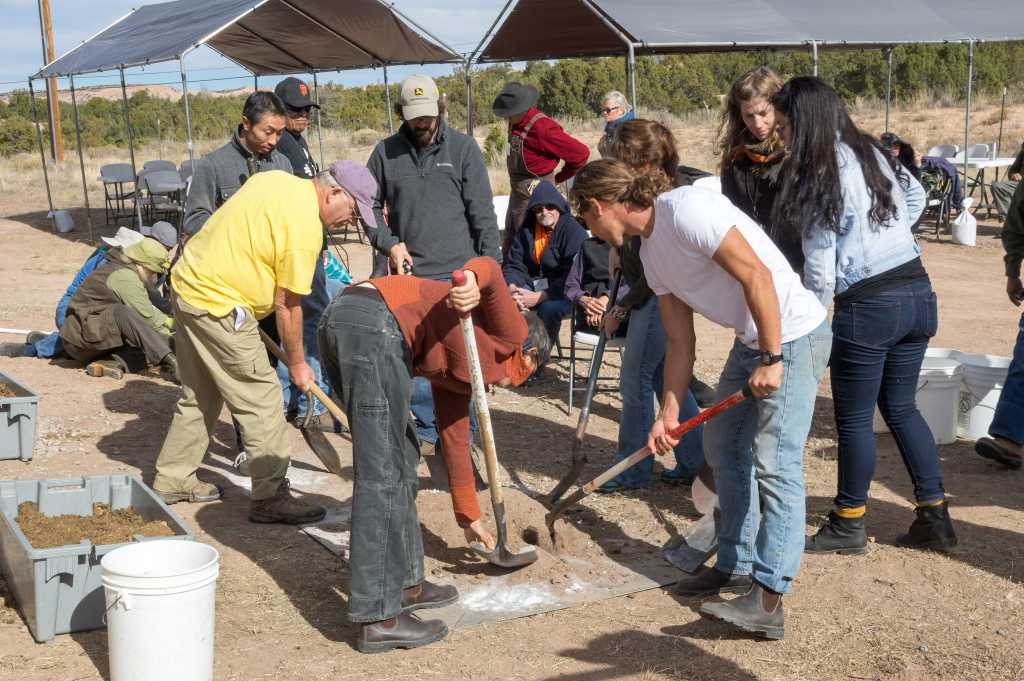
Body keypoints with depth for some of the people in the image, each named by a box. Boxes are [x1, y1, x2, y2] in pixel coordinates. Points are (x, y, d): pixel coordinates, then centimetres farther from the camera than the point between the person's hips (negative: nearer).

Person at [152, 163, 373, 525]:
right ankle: (270, 497, 3)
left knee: (199, 397, 21)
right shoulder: (305, 225, -18)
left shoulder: (276, 178, 8)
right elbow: (287, 305, -12)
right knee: (262, 402, -2)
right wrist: (296, 363, -1)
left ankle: (172, 480, 31)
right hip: (218, 306, -10)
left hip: (187, 282, 10)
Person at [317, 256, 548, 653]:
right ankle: (378, 619, -2)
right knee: (382, 475, -6)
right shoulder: (511, 334, 15)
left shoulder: (459, 372, 35)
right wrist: (470, 280, -28)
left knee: (401, 460, 20)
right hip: (374, 324, -10)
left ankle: (403, 583, 31)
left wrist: (469, 517, 50)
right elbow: (489, 269, -4)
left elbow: (455, 443, 42)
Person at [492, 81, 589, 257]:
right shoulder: (515, 122, 2)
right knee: (508, 246, 14)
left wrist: (559, 178, -4)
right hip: (517, 191, 9)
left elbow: (581, 153, -18)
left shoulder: (542, 128, -23)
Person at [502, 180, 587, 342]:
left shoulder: (574, 230, -14)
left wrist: (539, 297, -28)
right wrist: (512, 290, -21)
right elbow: (513, 265, 3)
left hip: (564, 291, -5)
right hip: (533, 284, 5)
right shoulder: (527, 229, 4)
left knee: (549, 308, -37)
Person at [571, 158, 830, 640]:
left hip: (792, 335, -10)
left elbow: (756, 276, -24)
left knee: (774, 464, -11)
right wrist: (669, 413, 8)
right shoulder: (650, 252, 9)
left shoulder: (684, 210, -20)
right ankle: (737, 566, 29)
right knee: (722, 445, 16)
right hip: (751, 341, 10)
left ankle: (766, 603, -10)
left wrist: (771, 360, -21)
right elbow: (680, 343, 12)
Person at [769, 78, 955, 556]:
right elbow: (916, 197, 28)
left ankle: (848, 526, 19)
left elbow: (820, 266, -13)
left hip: (868, 307, -8)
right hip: (919, 294, 8)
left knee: (854, 420, 6)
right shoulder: (873, 153, 10)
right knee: (901, 408, 19)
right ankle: (935, 518, 22)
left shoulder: (819, 175, -13)